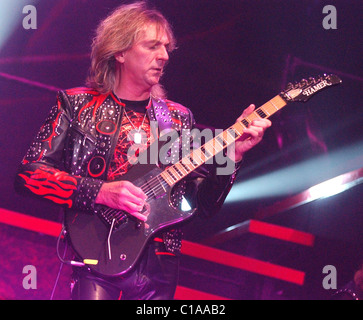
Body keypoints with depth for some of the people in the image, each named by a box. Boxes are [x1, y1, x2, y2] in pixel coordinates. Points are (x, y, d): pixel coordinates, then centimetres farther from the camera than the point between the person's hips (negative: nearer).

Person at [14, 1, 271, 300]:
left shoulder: (178, 117, 13)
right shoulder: (77, 104, 3)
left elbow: (206, 204, 9)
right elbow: (28, 174, -5)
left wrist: (233, 155, -6)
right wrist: (100, 192, -15)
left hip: (159, 266, 3)